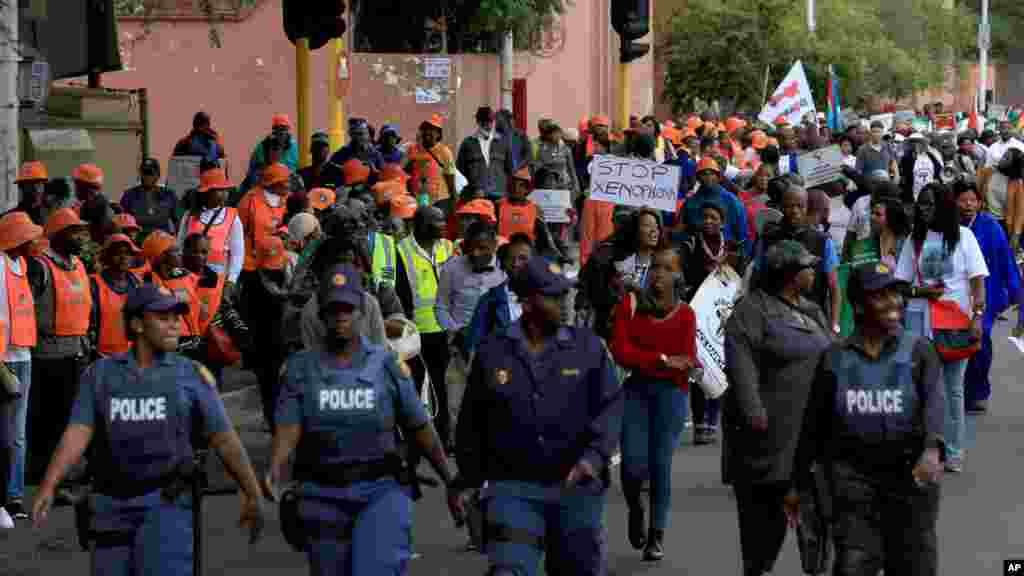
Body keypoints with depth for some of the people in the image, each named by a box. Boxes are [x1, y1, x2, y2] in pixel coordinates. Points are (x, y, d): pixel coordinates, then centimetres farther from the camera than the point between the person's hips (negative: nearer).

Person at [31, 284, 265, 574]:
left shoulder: (192, 375, 1)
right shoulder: (100, 374, 4)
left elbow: (224, 439, 2)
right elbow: (78, 432, -6)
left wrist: (253, 495, 1)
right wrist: (48, 486, -19)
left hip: (167, 505, -2)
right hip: (111, 506, 2)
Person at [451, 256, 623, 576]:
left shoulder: (587, 346, 2)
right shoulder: (492, 353, 3)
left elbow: (610, 405, -5)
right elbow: (472, 422, 13)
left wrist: (595, 455, -20)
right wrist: (468, 478, 16)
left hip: (576, 487, 1)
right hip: (514, 488, -1)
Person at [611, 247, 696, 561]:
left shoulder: (685, 314, -1)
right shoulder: (630, 304, 2)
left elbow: (685, 363, -6)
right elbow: (620, 351, -8)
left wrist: (642, 361, -13)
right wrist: (663, 360, -15)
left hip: (669, 391, -1)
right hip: (635, 389, 1)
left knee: (660, 462, 0)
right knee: (634, 461, -9)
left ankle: (657, 535, 13)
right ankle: (635, 510, 24)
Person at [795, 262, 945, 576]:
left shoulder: (919, 351, -1)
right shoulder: (835, 359, 3)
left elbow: (934, 401, -18)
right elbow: (813, 424, 11)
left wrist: (932, 449, -37)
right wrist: (799, 482, 14)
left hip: (909, 474, 0)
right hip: (853, 475, 0)